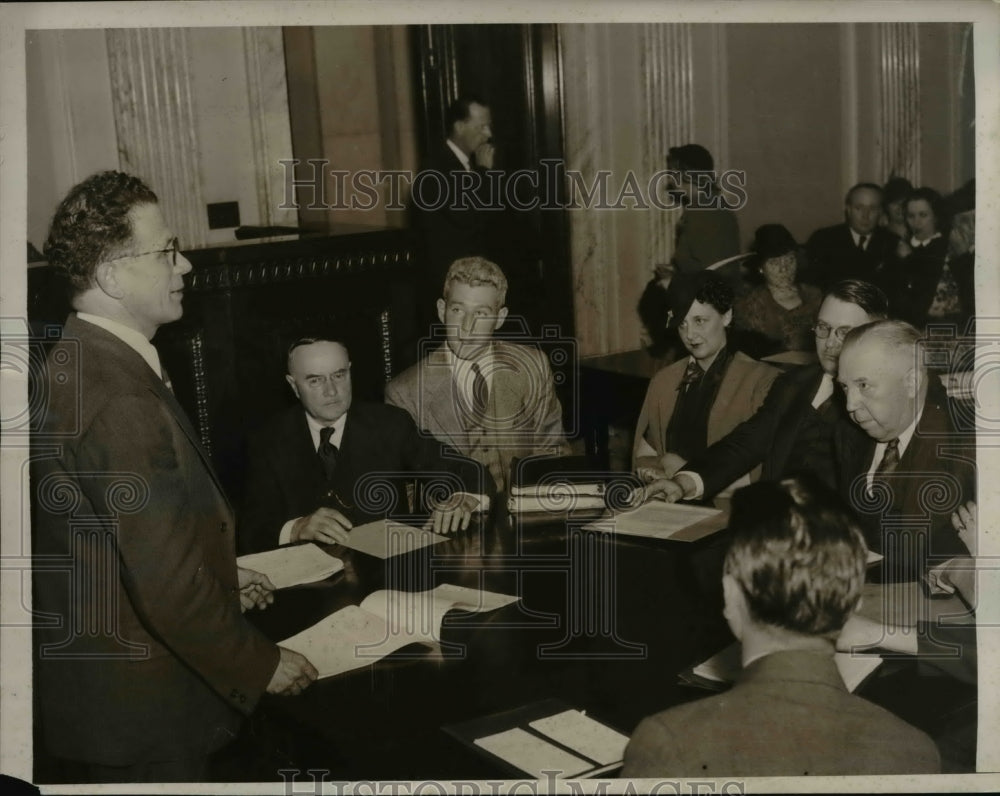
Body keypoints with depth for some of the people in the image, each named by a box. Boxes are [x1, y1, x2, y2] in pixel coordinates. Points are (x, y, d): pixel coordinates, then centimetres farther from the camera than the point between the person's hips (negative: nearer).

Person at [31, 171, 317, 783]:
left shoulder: (77, 364, 4)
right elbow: (166, 588, -28)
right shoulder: (120, 402, -29)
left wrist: (218, 572, 17)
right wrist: (262, 665, -14)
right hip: (137, 711, -9)